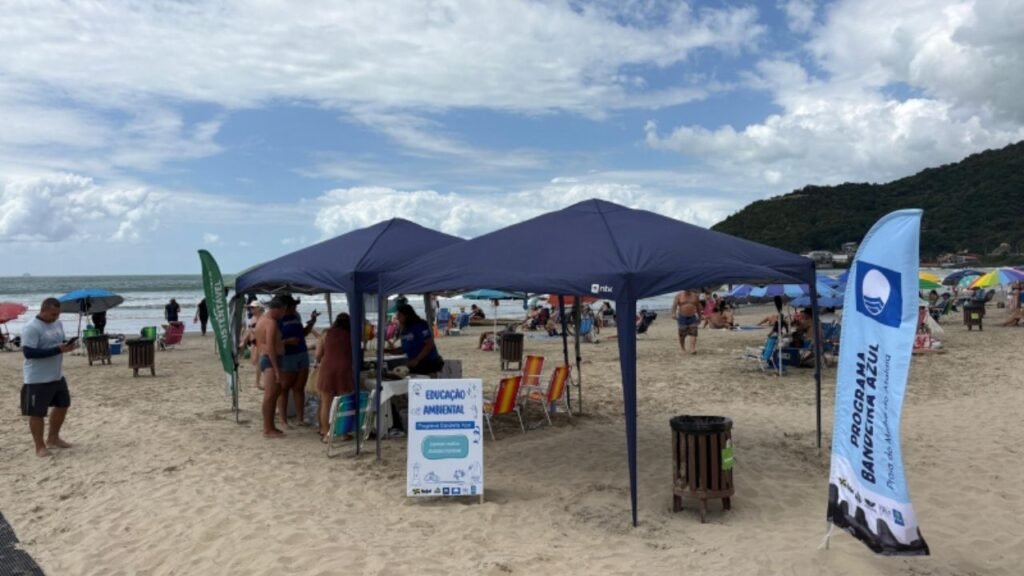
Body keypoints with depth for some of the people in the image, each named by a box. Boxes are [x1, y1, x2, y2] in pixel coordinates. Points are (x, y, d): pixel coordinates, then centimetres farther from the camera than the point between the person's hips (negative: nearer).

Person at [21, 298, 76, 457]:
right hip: (37, 379, -8)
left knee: (63, 405, 18)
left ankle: (53, 438, 35)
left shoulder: (58, 323, 7)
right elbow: (28, 352, -26)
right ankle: (40, 446, 15)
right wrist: (57, 350, -29)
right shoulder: (31, 328, -20)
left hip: (57, 376, 9)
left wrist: (68, 346, -6)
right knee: (37, 413, 3)